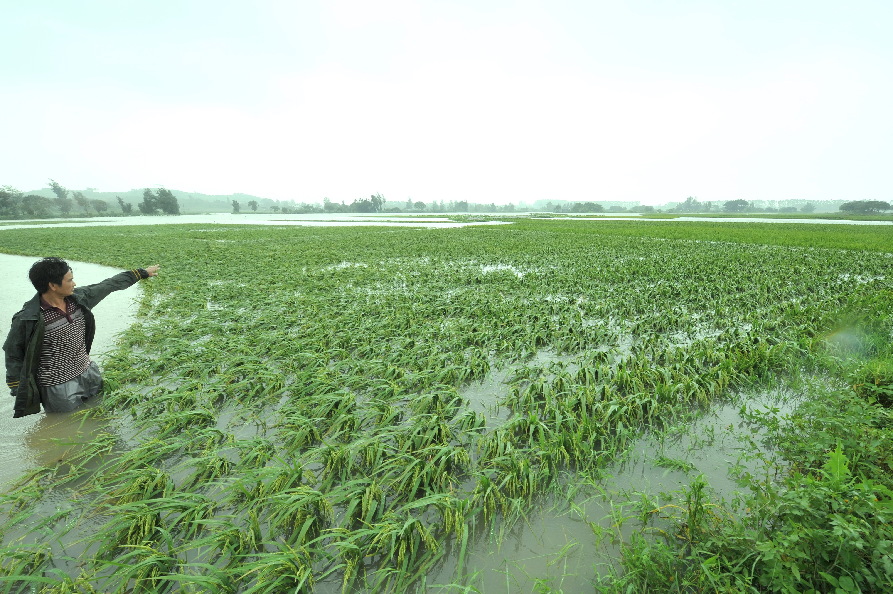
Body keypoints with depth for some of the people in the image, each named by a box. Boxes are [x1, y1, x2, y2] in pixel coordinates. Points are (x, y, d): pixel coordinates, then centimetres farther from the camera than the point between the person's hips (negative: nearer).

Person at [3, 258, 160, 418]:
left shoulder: (78, 298, -6)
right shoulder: (28, 319, -20)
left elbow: (109, 285, 8)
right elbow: (13, 354, -7)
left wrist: (142, 272, 17)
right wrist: (19, 393, -4)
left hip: (88, 373, 6)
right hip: (58, 386, -6)